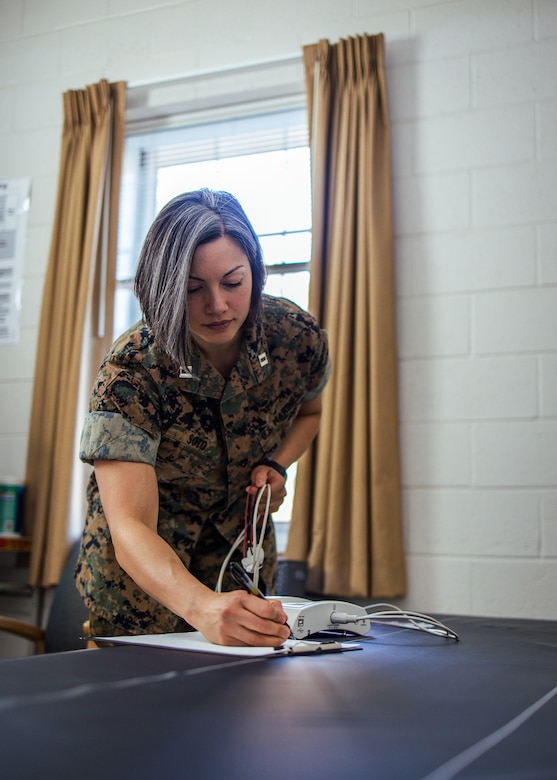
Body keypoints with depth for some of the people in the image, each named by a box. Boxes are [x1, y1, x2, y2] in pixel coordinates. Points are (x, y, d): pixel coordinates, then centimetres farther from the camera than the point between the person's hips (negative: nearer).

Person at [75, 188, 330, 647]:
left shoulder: (298, 337, -20)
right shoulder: (132, 370, -32)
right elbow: (129, 527, -39)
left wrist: (276, 466, -16)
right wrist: (202, 606, -58)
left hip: (243, 548, 4)